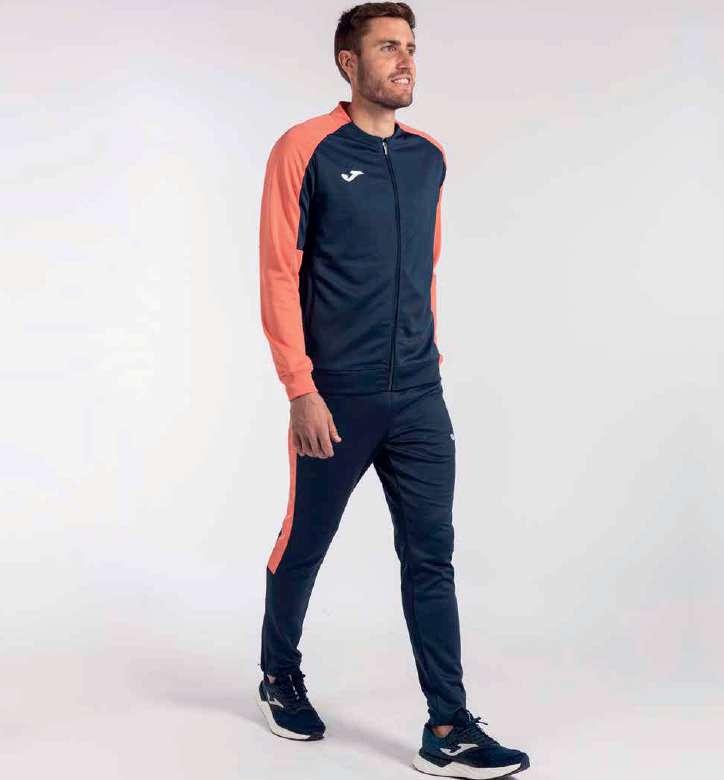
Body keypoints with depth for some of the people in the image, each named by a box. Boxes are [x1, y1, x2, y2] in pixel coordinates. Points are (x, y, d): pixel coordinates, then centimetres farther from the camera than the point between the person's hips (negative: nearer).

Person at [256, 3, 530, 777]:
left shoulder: (430, 156, 9)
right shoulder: (305, 149, -7)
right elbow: (278, 276, -10)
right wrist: (300, 390, -14)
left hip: (419, 396, 4)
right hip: (336, 396, -4)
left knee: (431, 556, 2)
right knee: (305, 546, 12)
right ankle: (280, 676, 36)